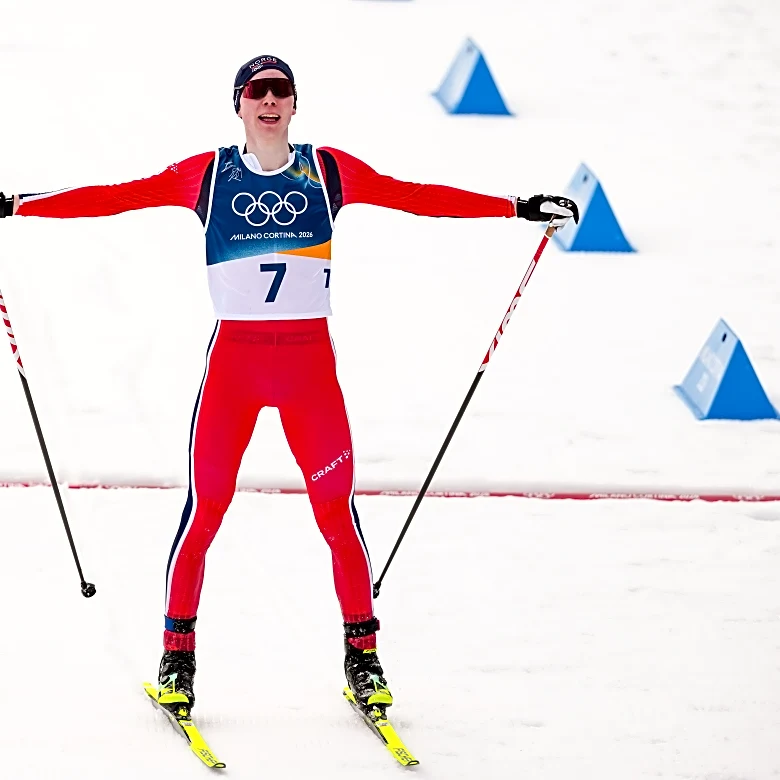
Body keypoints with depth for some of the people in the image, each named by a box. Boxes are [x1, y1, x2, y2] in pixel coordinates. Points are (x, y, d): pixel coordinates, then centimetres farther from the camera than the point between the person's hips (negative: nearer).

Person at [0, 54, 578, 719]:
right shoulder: (208, 174, 5)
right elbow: (115, 197, 3)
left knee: (336, 507, -1)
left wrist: (519, 208, 0)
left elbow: (417, 197, 5)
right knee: (206, 506, -4)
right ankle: (177, 652, 10)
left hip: (310, 359, 1)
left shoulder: (329, 171, 6)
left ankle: (362, 652, 13)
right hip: (233, 357, -1)